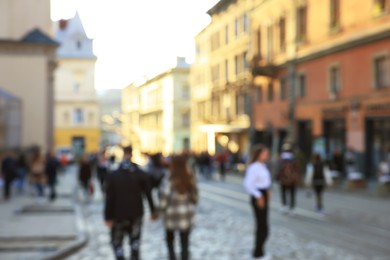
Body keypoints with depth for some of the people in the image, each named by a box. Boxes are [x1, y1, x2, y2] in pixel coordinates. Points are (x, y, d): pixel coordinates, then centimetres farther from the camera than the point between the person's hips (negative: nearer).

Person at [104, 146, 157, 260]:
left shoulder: (112, 176, -11)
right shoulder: (141, 174, -3)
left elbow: (109, 198, -11)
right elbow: (149, 194, 0)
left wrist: (108, 217, -6)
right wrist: (153, 210, 9)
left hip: (119, 215, -3)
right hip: (136, 214, 3)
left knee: (117, 242, 9)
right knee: (135, 241, 17)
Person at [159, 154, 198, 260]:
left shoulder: (168, 180, -20)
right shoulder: (191, 179, -6)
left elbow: (163, 200, -19)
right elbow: (195, 198, 2)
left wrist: (162, 209, 1)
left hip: (172, 216, -3)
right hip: (187, 216, 3)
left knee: (170, 239, 22)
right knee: (185, 243, 14)